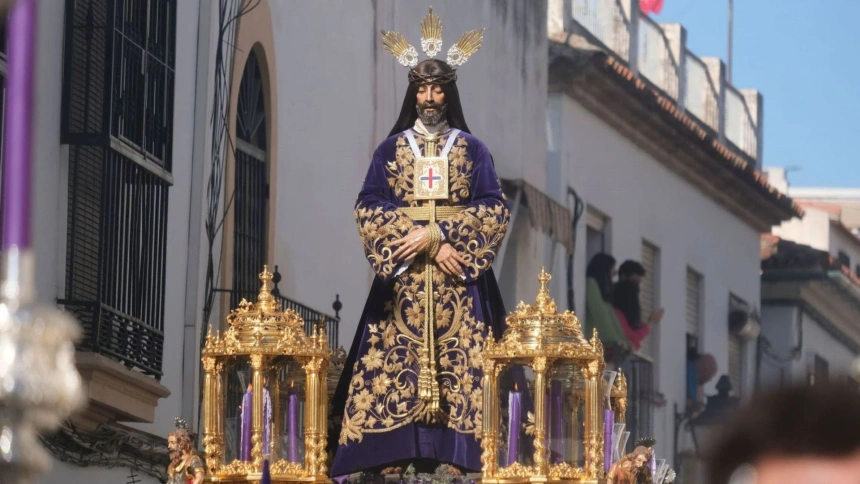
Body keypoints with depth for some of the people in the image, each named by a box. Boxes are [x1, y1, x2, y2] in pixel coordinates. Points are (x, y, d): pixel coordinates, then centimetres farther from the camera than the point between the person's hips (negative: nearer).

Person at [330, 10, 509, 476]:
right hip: (402, 274, 1)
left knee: (460, 364, -10)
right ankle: (394, 459, -11)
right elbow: (369, 208, 0)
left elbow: (493, 210, -1)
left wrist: (435, 234, -14)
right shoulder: (390, 149, 11)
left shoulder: (473, 149, 9)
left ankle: (453, 457, -12)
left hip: (458, 279, -1)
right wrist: (431, 246, -12)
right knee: (396, 363, -8)